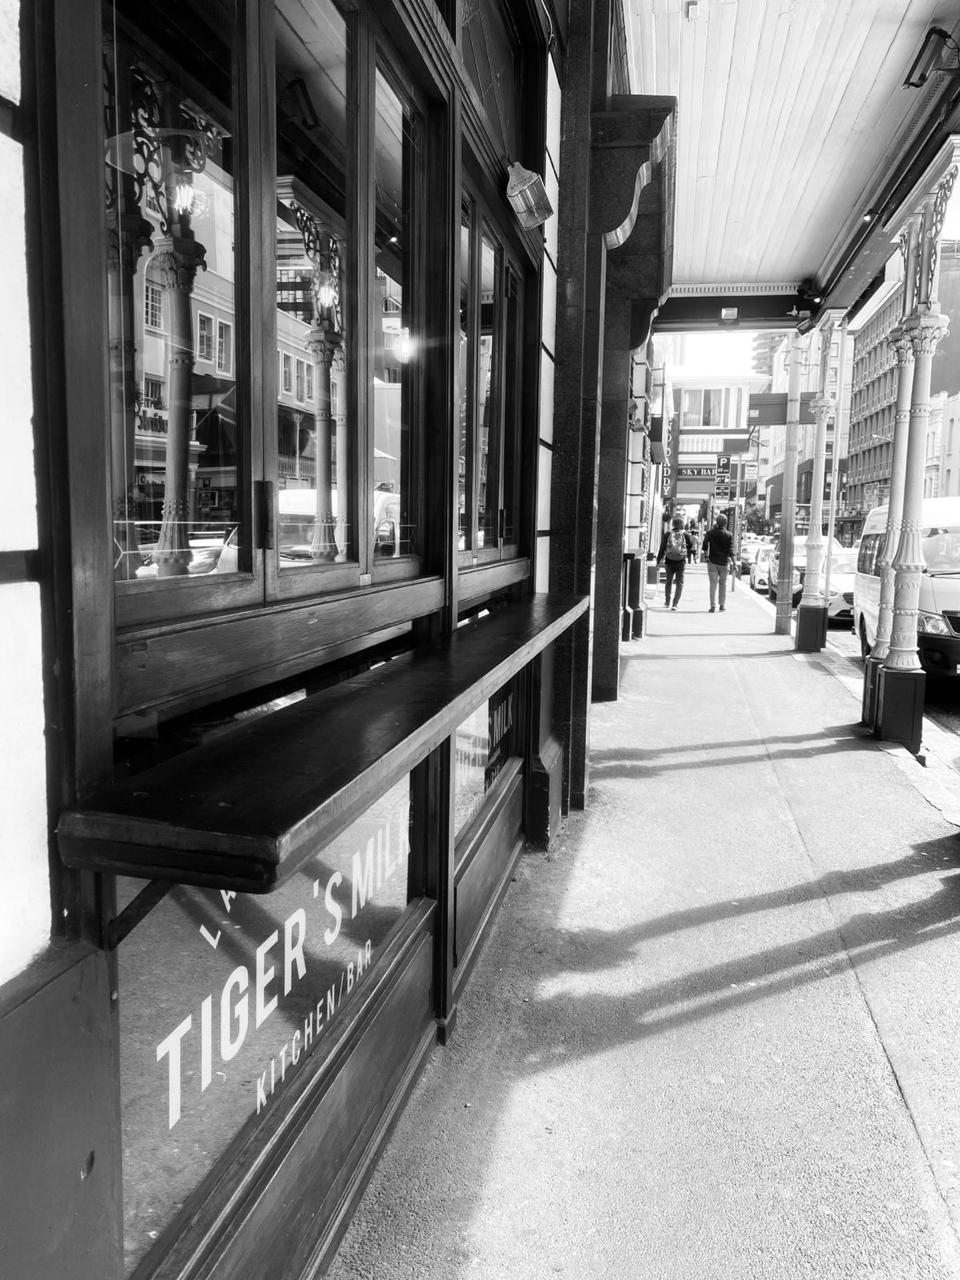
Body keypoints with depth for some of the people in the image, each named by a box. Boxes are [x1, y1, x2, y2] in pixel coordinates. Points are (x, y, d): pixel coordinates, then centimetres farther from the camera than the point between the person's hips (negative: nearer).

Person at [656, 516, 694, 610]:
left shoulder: (667, 534, -5)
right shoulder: (685, 534, -5)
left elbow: (662, 548, -4)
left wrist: (659, 560, 3)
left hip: (669, 561, 1)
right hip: (681, 562, -1)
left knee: (669, 581, 20)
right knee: (679, 583, 6)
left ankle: (667, 602, 31)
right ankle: (675, 604, -6)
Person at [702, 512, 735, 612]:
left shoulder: (711, 533, -2)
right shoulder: (728, 535, -2)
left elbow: (705, 544, -12)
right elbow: (730, 551, -6)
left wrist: (706, 555, -3)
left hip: (712, 561, -1)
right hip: (724, 562, 1)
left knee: (713, 583, -1)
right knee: (723, 583, 14)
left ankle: (713, 606, -8)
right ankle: (722, 605, 17)